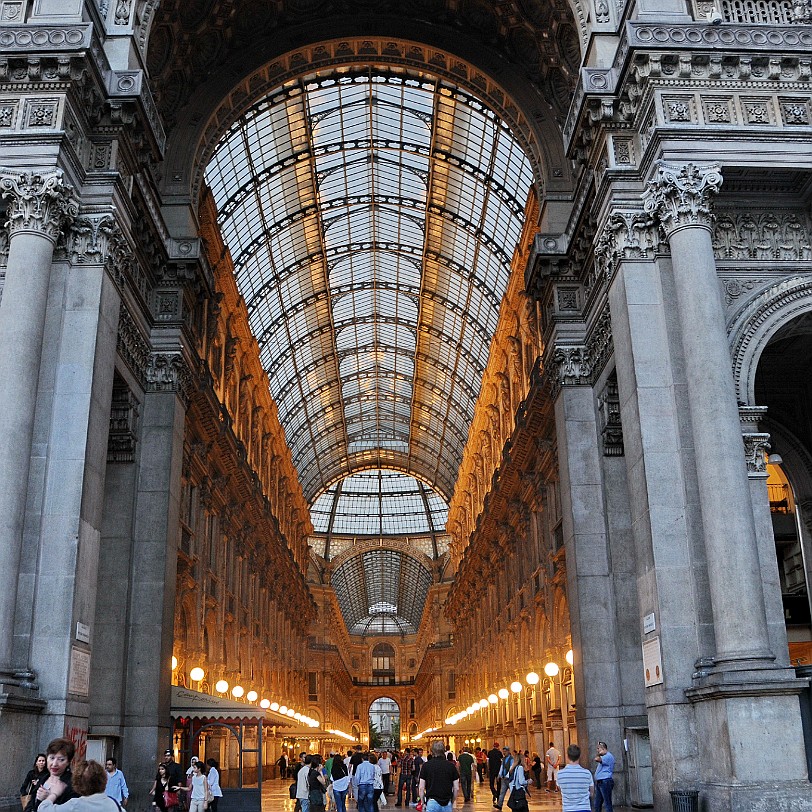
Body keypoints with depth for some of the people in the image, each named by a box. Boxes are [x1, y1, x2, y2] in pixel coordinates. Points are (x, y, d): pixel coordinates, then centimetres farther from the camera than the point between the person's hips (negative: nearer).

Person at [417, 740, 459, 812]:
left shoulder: (426, 765, -3)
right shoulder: (451, 765, 1)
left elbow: (421, 788, -3)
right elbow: (456, 789, 3)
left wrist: (423, 803, 9)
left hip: (432, 803, -2)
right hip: (447, 803, 2)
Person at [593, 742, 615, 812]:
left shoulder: (608, 756, -14)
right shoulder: (604, 757, 20)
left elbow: (597, 759, -28)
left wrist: (599, 754, -13)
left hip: (605, 782, -10)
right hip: (599, 782, 10)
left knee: (607, 803, -6)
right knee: (597, 804, 12)